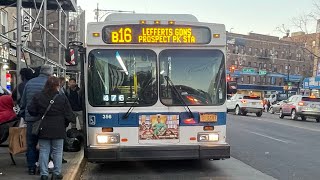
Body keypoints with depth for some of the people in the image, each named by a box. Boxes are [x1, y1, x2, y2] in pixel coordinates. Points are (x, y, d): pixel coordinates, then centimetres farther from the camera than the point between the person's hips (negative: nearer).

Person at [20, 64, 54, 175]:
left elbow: (23, 102, 14)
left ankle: (31, 167, 14)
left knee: (31, 144, 11)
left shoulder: (29, 83, 8)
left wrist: (23, 116, 22)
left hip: (30, 119, 3)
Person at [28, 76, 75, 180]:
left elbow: (31, 110, 3)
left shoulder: (38, 97, -1)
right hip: (58, 129, -2)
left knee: (44, 151, 7)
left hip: (43, 129, 2)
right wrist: (72, 120, 15)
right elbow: (68, 114, -4)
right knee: (57, 152, 8)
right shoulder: (62, 98, -7)